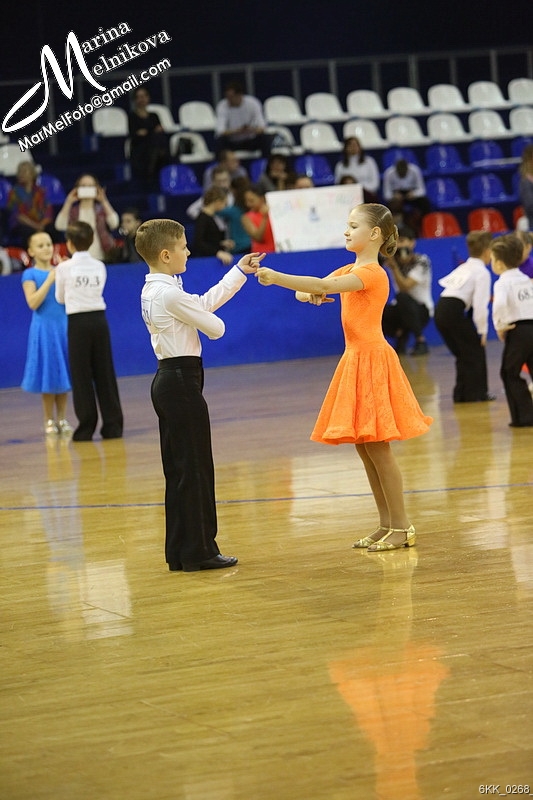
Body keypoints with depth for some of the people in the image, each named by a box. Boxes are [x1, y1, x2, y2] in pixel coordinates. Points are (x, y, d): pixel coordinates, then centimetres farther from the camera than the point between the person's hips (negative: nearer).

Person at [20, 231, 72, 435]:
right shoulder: (30, 274, -3)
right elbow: (33, 303, -13)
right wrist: (49, 280, -16)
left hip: (64, 326, 3)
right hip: (44, 328, -3)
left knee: (63, 373, 5)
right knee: (48, 375, -1)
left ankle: (62, 419, 12)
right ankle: (49, 420, 8)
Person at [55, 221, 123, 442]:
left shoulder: (64, 268, -5)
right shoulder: (100, 267, 4)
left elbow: (60, 298, 7)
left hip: (77, 322, -3)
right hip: (99, 319, 3)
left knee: (81, 376, 1)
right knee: (105, 373, 5)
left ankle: (86, 427, 1)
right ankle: (112, 425, 5)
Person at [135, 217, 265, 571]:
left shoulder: (152, 291, 12)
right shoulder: (170, 294, -18)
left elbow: (205, 302, 18)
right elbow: (215, 328, -12)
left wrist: (239, 272, 24)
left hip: (168, 379, 10)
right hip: (182, 380, -10)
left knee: (179, 469, 12)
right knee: (194, 467, -4)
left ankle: (180, 552, 15)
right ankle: (198, 551, 1)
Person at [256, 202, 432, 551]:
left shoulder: (372, 273, -15)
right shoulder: (350, 271, 15)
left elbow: (324, 286, -28)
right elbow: (314, 288, 13)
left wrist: (277, 277, -31)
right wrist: (308, 294, -12)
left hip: (372, 360, -9)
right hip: (356, 360, 9)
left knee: (377, 448, -6)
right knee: (365, 449, 10)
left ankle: (402, 526, 0)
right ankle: (387, 524, 16)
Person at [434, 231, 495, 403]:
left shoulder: (463, 267, 22)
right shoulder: (482, 272, -3)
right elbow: (480, 305, -9)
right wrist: (483, 331, -2)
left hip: (440, 309, 8)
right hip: (454, 311, -8)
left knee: (463, 353, 19)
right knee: (476, 350, 5)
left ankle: (461, 394, 20)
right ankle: (476, 394, 7)